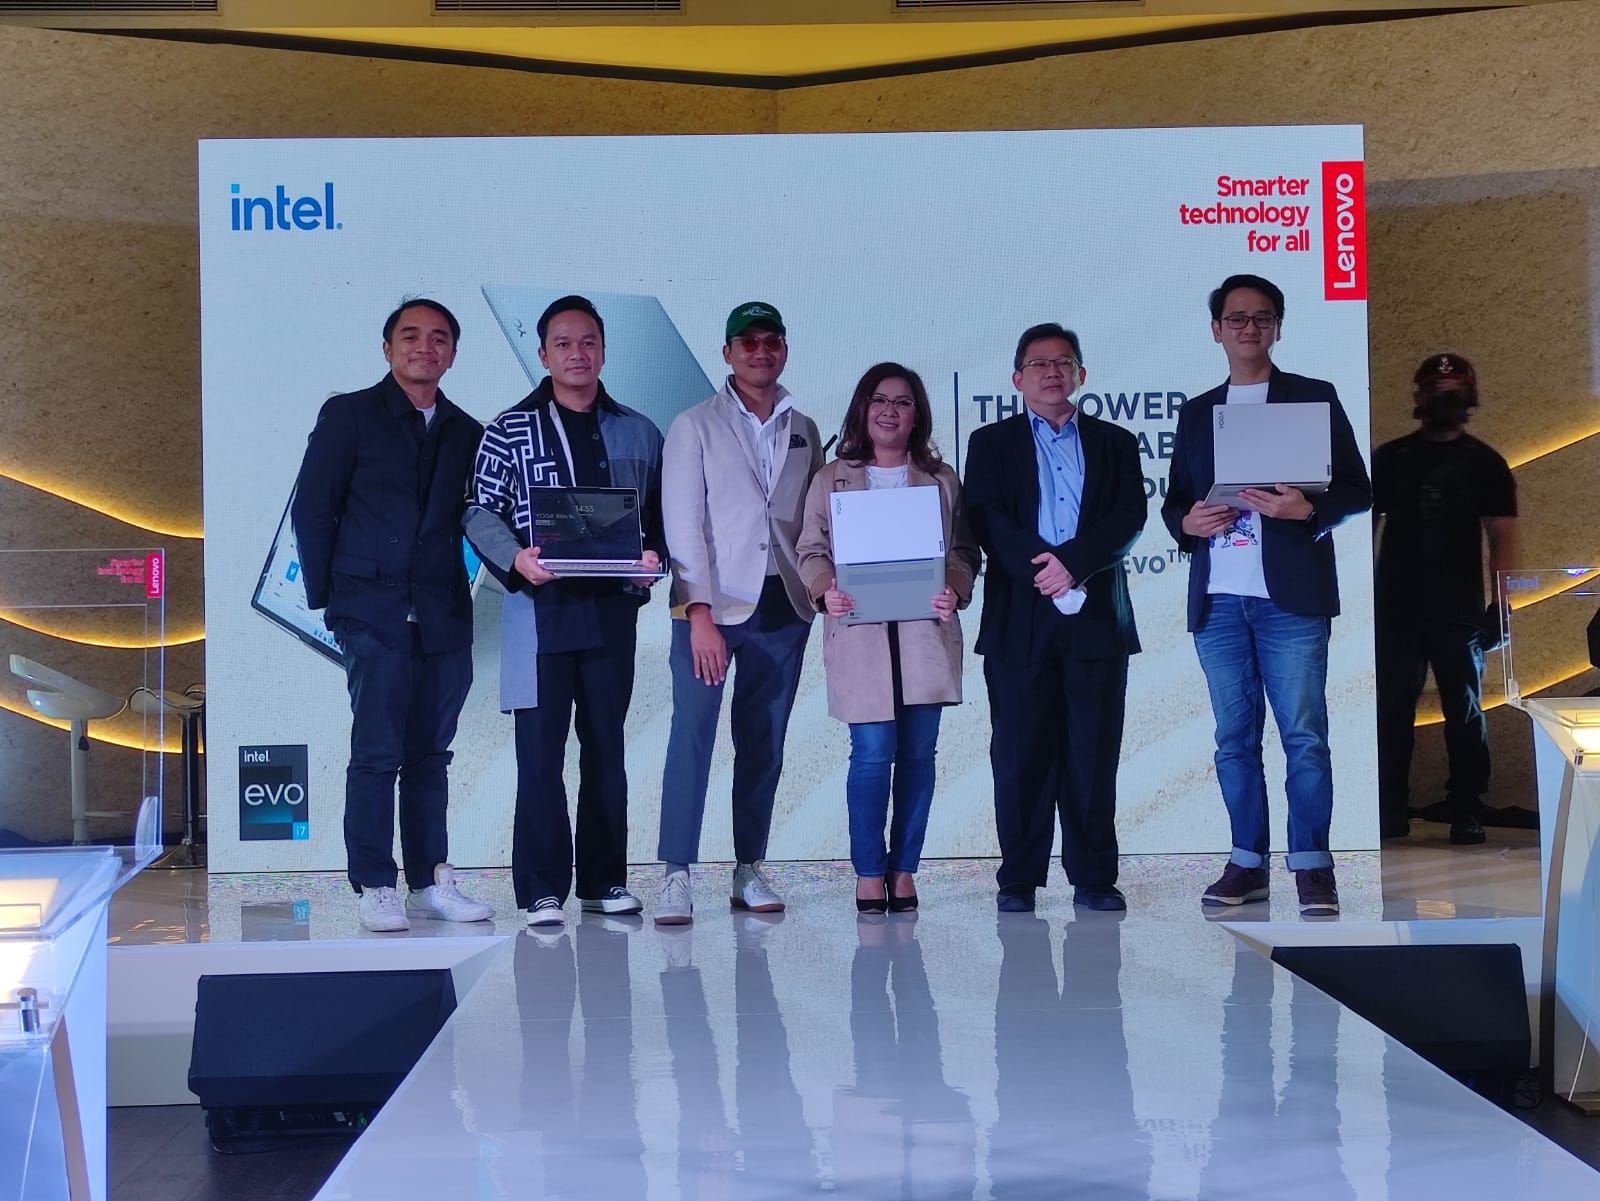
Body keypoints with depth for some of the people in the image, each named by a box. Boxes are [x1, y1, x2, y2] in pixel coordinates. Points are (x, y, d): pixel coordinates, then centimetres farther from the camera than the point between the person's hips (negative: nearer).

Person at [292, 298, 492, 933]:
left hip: (444, 617, 4)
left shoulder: (466, 433, 15)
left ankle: (431, 882, 14)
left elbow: (471, 519, 15)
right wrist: (326, 596, -2)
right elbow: (312, 509, 1)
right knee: (376, 753, -5)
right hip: (375, 612, -4)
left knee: (430, 754, 8)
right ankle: (376, 888, 0)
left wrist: (460, 588, 2)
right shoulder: (349, 415, 3)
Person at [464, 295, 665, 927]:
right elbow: (481, 512, 0)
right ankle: (542, 889, 2)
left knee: (606, 748, 9)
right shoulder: (509, 430, 3)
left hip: (612, 608, 3)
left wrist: (653, 555, -6)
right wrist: (515, 557, -18)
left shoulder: (638, 433, 11)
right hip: (540, 609, -3)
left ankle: (604, 880, 18)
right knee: (540, 751, -4)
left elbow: (660, 515, 14)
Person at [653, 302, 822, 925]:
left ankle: (749, 869, 14)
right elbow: (684, 524, -4)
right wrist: (700, 611, -13)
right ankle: (676, 875, -7)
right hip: (713, 603, -3)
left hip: (783, 605, 4)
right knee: (692, 734, -10)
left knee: (764, 742, 7)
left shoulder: (804, 431, 14)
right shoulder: (695, 426, 3)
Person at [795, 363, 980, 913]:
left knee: (918, 753, 3)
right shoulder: (831, 479, 11)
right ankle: (869, 872, 3)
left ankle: (904, 869, 13)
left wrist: (954, 591, -10)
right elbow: (810, 549, 7)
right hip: (860, 635, -2)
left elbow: (964, 550, 10)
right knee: (873, 752, -7)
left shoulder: (941, 479, 14)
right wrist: (826, 589, -13)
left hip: (926, 634, 2)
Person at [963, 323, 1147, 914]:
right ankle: (1019, 879, 6)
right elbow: (988, 520, -1)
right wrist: (1043, 570, -15)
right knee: (1021, 753, 0)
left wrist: (1073, 562, -15)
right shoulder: (991, 443, 13)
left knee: (1094, 753, 1)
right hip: (1019, 620, -1)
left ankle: (1094, 877, 8)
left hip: (1097, 618, 1)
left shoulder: (1115, 443, 16)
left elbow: (1129, 517, 1)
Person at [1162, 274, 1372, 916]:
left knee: (1304, 735, -5)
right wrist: (1188, 522, -4)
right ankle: (1246, 862, 11)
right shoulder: (1196, 413, 18)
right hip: (1217, 599, 3)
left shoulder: (1315, 398, 8)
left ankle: (1312, 865, 0)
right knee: (1234, 738, 5)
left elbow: (1357, 491, 3)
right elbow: (1173, 501, 19)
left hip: (1291, 596, -3)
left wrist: (1306, 508, -16)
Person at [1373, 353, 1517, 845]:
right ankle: (1391, 809, 8)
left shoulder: (1484, 464, 6)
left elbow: (1502, 537, 2)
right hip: (1394, 610, 1)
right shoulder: (1389, 459, 9)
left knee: (1465, 712, 2)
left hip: (1460, 614, -1)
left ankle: (1466, 810, 9)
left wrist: (1499, 605, -8)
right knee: (1391, 711, 1)